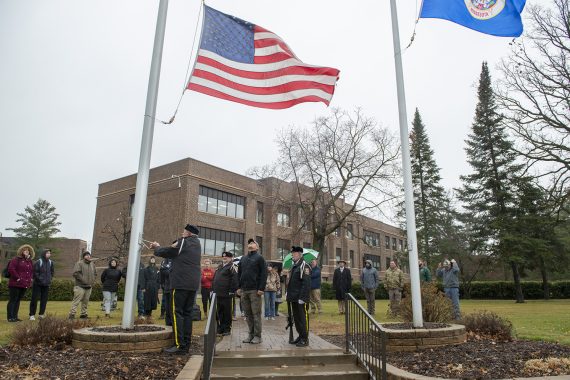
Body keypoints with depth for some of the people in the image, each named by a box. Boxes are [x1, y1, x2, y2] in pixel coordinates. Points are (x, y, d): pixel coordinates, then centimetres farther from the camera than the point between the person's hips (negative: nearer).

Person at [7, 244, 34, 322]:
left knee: (18, 301, 12)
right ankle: (10, 317, 3)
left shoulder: (30, 261, 16)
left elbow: (32, 271, 26)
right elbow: (11, 269, -16)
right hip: (15, 284, -7)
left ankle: (15, 317, 17)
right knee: (13, 300, -2)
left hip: (25, 285, 7)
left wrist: (30, 278, 11)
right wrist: (17, 278, -16)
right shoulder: (16, 259, -6)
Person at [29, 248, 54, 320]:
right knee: (34, 299, -2)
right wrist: (40, 279, -13)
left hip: (46, 284, 5)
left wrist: (50, 279, 8)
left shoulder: (50, 262, 8)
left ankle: (41, 314, 16)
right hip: (37, 284, -5)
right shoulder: (38, 262, -10)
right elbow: (35, 272, -11)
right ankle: (32, 315, 7)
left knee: (44, 300, 7)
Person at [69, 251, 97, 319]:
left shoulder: (92, 264, 15)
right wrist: (83, 280, -18)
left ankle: (83, 314, 19)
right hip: (80, 286, -7)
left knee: (85, 301, 12)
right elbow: (76, 273, -17)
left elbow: (95, 273, 24)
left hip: (89, 286, 7)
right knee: (76, 301, -8)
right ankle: (72, 314, -3)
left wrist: (92, 281, 10)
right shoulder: (79, 263, -7)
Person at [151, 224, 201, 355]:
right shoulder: (196, 244, 17)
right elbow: (174, 251, 19)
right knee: (187, 313, 10)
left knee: (177, 313, -4)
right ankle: (186, 345, 12)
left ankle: (180, 345, -8)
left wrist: (157, 248, 21)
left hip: (181, 283, -8)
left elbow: (166, 252, 1)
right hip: (193, 284, 8)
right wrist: (159, 247, 19)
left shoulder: (183, 242, -6)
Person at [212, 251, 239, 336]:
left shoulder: (232, 267, -7)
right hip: (217, 294, 8)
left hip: (226, 295, -7)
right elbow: (214, 278, 24)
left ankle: (227, 329, 12)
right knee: (219, 312, 13)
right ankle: (220, 328, 24)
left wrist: (232, 291, -17)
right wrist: (213, 289, 17)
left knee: (227, 313, 2)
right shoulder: (220, 267, 18)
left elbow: (235, 280, -15)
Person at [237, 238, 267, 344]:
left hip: (255, 290, -5)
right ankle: (250, 334, 18)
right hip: (244, 290, 5)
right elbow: (239, 273, 19)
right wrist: (238, 287, 9)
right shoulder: (243, 258, 18)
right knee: (248, 314, 9)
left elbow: (264, 274, -6)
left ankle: (257, 336, 5)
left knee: (256, 314, -2)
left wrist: (261, 288, -14)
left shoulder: (259, 258, 1)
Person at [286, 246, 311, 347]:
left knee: (303, 318, -2)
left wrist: (302, 298, -21)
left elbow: (306, 283, -18)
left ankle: (305, 340, 7)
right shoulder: (294, 266, 15)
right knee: (296, 318, 15)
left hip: (301, 299, -9)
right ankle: (300, 336, 27)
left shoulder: (304, 266, -12)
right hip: (294, 298, 9)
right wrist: (289, 295, 16)